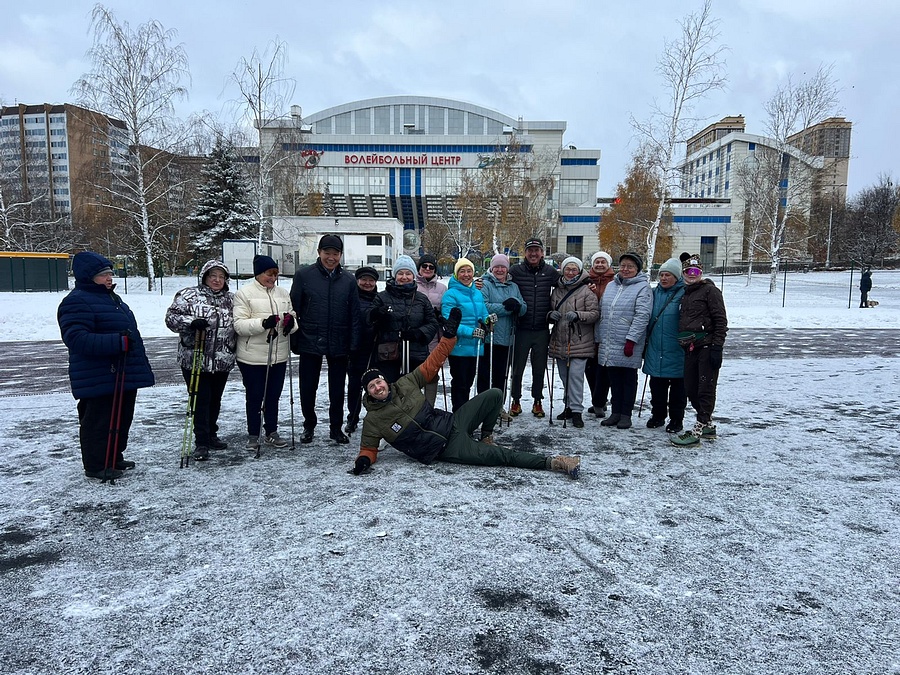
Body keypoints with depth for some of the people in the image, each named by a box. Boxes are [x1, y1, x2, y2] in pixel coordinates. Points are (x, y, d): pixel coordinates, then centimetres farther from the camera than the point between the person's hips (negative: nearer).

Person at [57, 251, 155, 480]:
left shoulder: (112, 298, 17)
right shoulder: (77, 302, -14)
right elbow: (76, 338, -25)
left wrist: (140, 365, 26)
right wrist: (118, 342, -32)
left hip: (125, 374, 10)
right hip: (98, 379, -10)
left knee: (122, 418, 17)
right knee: (99, 421, 0)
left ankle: (115, 459, 31)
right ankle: (96, 466, 12)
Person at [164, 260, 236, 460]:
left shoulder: (230, 300, 12)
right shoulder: (188, 296, -3)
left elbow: (235, 326, 23)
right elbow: (171, 317, -8)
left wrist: (234, 347, 18)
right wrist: (191, 322, -23)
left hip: (222, 361, 5)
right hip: (194, 360, -5)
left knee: (215, 400, 15)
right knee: (200, 401, -4)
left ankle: (211, 435, 30)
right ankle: (201, 442, 4)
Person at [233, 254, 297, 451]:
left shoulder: (283, 293, 10)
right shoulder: (244, 293, -7)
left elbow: (292, 317, 15)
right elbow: (239, 324, -14)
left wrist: (291, 322, -9)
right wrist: (263, 323, -29)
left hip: (279, 355, 5)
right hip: (252, 357, -5)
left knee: (273, 396, 14)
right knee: (254, 397, 7)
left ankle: (272, 433, 27)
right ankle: (253, 435, 20)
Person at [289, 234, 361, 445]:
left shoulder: (348, 281, 3)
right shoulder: (304, 275, -2)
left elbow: (355, 315, 3)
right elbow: (294, 309, -2)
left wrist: (353, 345, -2)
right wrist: (294, 340, -6)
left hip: (339, 345, 1)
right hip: (310, 342, -1)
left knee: (337, 389, 10)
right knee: (308, 388, 9)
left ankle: (336, 427, 25)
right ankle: (309, 425, 29)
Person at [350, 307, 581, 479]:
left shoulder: (406, 384, 2)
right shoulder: (373, 419, -6)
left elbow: (431, 364, 6)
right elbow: (369, 448, 2)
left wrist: (449, 334, 1)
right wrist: (363, 460, -22)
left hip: (453, 423, 5)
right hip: (448, 450, -5)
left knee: (494, 395, -4)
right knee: (501, 455, -16)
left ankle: (486, 436, 17)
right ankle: (552, 462, -11)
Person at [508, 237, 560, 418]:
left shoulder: (550, 271, 4)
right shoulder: (516, 271, -2)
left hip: (542, 330, 2)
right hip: (521, 329, -1)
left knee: (539, 369, 12)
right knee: (517, 368, 8)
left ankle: (537, 401, 27)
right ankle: (516, 401, 25)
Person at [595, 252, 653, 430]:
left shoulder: (643, 288, -7)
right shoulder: (611, 286, 13)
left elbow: (642, 316, -15)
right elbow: (602, 313, 17)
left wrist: (631, 340, -21)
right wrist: (597, 338, 14)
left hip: (629, 346, -6)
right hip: (608, 344, 6)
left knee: (629, 379, 5)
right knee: (614, 379, 12)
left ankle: (626, 415, 13)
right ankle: (615, 412, 22)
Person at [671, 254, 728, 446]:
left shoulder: (710, 290, -4)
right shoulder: (685, 294, 19)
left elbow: (721, 321, -10)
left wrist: (717, 347, -16)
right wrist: (684, 344, 18)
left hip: (706, 347, -8)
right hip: (690, 349, 8)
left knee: (705, 389, -5)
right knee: (691, 390, 11)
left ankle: (697, 431, -5)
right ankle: (708, 425, 27)